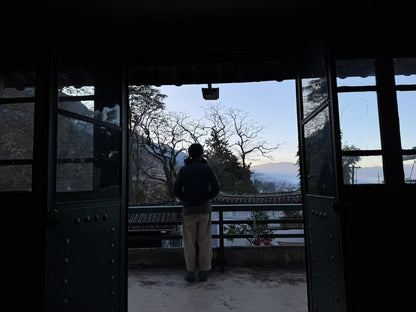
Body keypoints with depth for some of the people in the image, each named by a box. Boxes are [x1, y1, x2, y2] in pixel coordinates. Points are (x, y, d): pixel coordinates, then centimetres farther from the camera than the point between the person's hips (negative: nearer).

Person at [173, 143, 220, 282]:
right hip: (205, 208, 0)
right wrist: (207, 197, 8)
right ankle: (203, 271, 14)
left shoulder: (184, 170, -1)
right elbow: (216, 187, -8)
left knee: (190, 242, 9)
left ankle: (190, 272, 12)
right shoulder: (207, 168, -1)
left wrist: (185, 199, 8)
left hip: (189, 209, 0)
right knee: (204, 241, 8)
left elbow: (176, 189, -8)